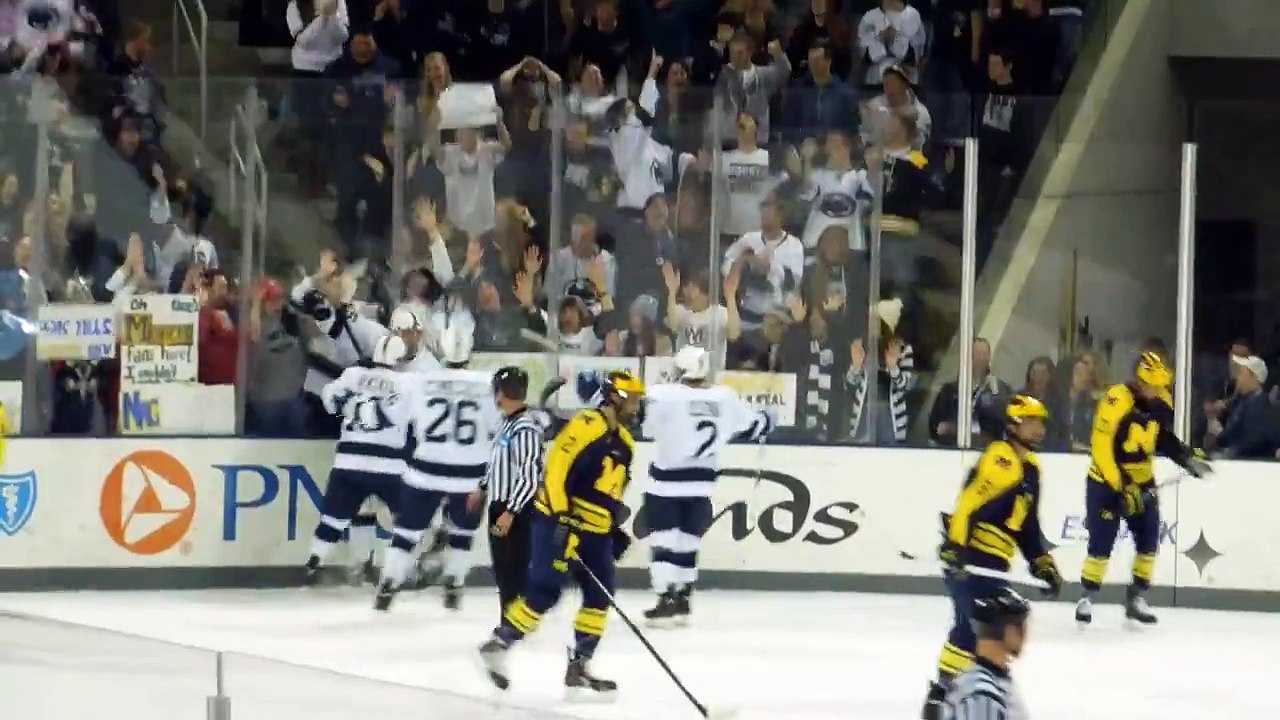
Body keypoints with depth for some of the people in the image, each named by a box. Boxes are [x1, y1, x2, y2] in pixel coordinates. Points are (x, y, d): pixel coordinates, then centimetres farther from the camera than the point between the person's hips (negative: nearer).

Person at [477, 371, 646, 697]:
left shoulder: (623, 441, 13)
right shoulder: (586, 427, -16)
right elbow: (556, 469, -22)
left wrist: (616, 529, 22)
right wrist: (561, 518, -26)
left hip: (594, 529, 9)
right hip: (559, 521, -9)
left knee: (600, 595, 4)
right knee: (544, 591, -11)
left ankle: (579, 666, 8)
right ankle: (497, 645, 2)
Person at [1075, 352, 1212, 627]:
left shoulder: (1161, 403, -4)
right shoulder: (1116, 402, -26)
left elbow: (1165, 437, 13)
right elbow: (1103, 449, -27)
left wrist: (1188, 457, -4)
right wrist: (1121, 488, -28)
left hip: (1142, 480, 6)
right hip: (1106, 480, -6)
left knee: (1148, 539, 1)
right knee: (1102, 541, -9)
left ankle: (1137, 597, 14)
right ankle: (1087, 596, 5)